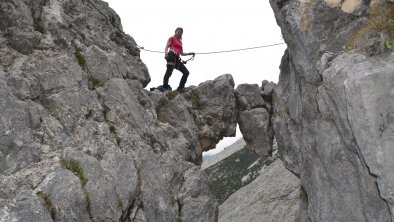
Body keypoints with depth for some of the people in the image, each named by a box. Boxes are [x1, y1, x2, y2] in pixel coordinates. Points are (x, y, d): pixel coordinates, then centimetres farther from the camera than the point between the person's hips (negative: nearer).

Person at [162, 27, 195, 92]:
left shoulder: (180, 42, 31)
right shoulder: (172, 38, 13)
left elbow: (182, 53, 30)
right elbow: (166, 47, -1)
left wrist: (189, 53, 17)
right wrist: (166, 53, -21)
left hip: (177, 58, 7)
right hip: (171, 55, -7)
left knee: (186, 72, 1)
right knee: (169, 71, -25)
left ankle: (180, 87, 1)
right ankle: (165, 86, -33)